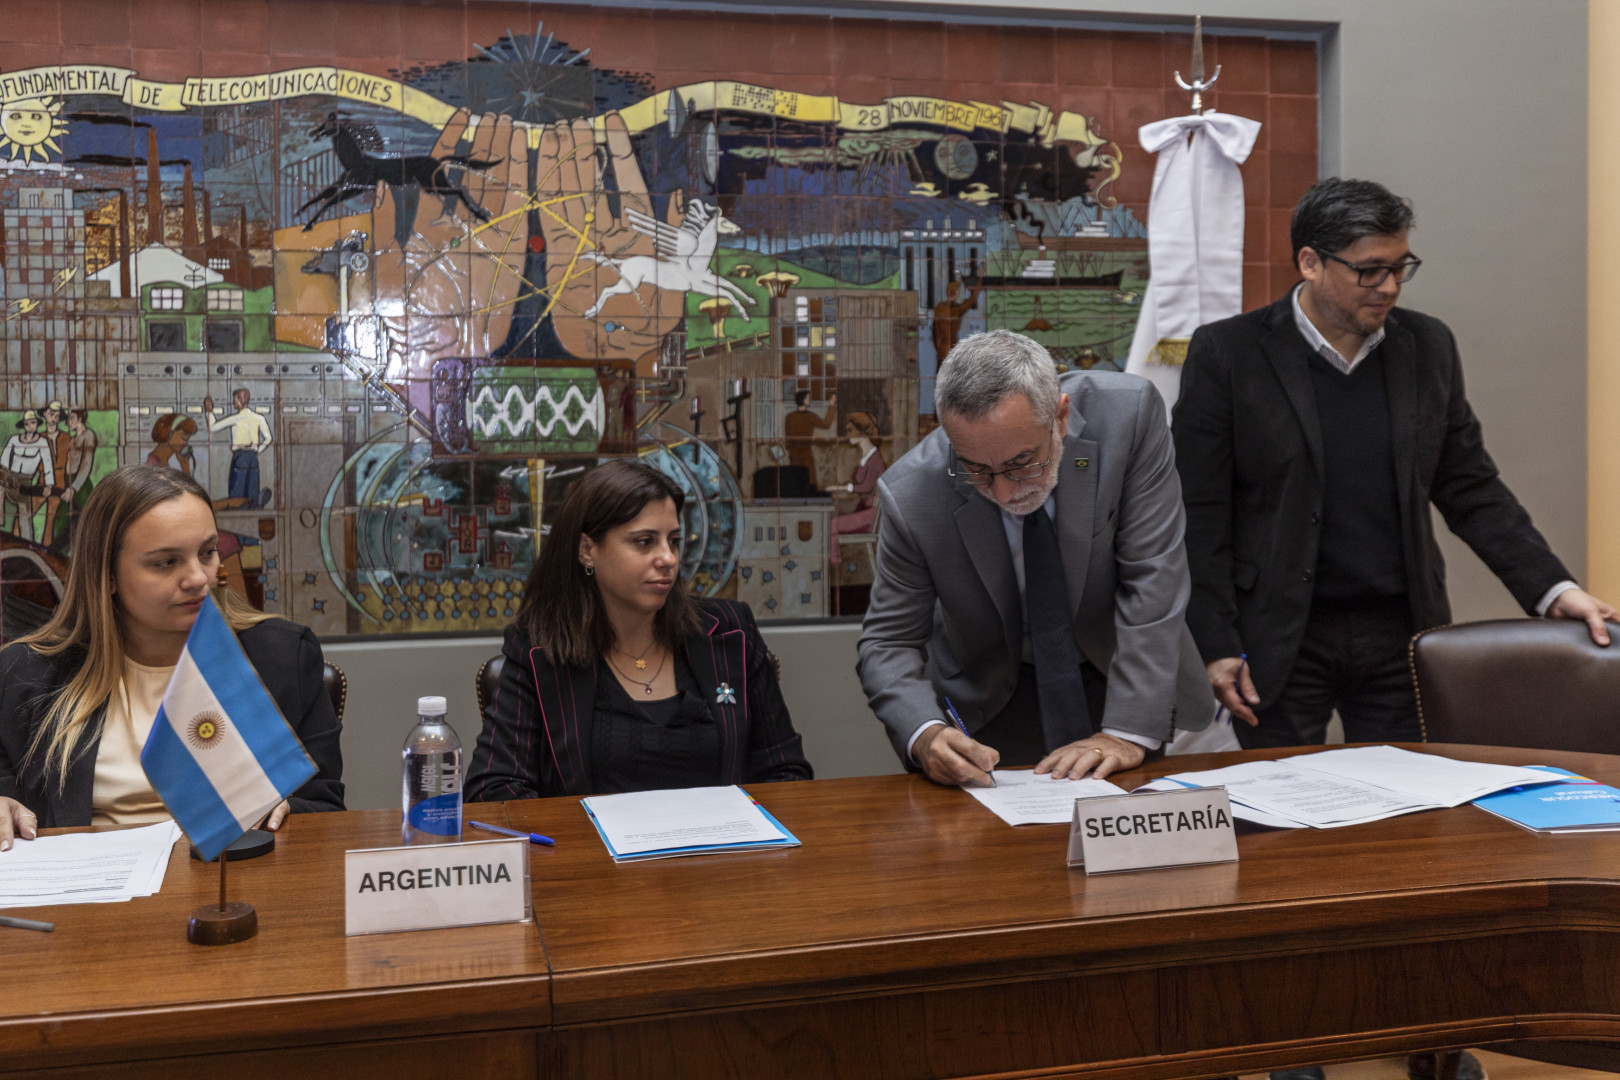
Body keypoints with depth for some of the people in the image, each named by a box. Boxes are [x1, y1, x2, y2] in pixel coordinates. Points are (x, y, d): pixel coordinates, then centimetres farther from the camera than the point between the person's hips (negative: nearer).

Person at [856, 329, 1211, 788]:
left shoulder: (1129, 414, -26)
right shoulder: (911, 495, -25)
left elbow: (1152, 582, -24)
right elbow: (889, 642, -14)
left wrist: (1128, 731, -29)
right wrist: (924, 734, -34)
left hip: (1123, 678, 2)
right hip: (989, 706, -2)